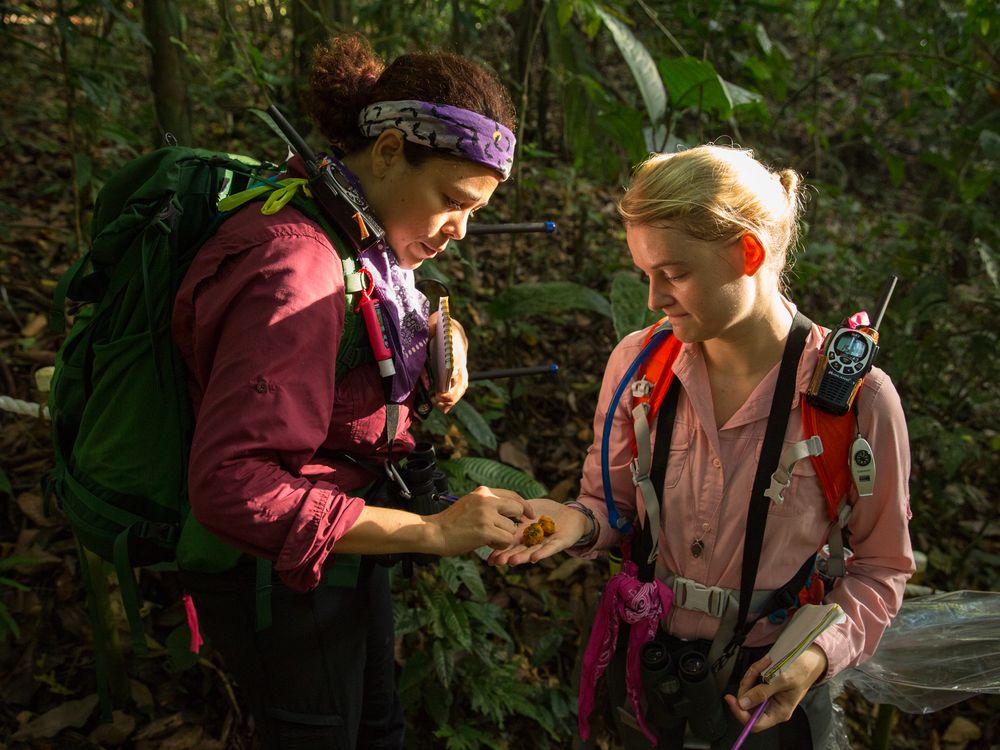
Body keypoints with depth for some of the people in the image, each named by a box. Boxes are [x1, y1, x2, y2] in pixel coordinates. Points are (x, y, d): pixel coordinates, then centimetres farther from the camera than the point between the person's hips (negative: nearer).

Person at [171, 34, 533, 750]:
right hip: (280, 567, -9)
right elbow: (230, 484, -38)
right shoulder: (295, 268, -33)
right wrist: (432, 531, -36)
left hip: (345, 535, 9)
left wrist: (443, 330, -6)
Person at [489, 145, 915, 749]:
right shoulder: (637, 363, -10)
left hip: (769, 685, -2)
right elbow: (615, 506, 1)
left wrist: (820, 654, -21)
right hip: (648, 663, 3)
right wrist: (577, 522, -20)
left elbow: (881, 566, -6)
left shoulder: (856, 397, -19)